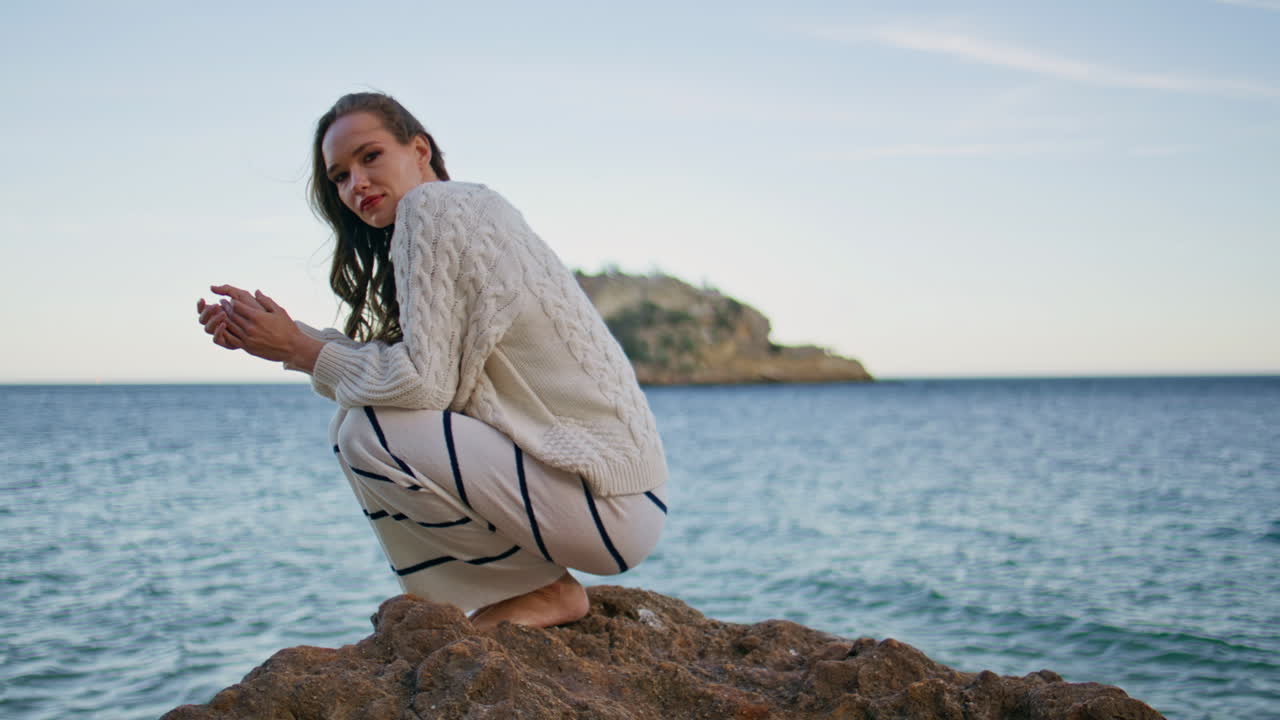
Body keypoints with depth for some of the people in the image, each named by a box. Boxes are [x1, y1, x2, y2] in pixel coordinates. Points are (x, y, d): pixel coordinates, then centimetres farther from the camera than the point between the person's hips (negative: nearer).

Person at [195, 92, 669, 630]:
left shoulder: (434, 206, -10)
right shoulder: (470, 211, 18)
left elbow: (421, 380, -17)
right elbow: (418, 367, 12)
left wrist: (299, 349, -5)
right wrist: (276, 334, 8)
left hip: (611, 507, -10)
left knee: (364, 433, -17)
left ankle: (544, 591, -2)